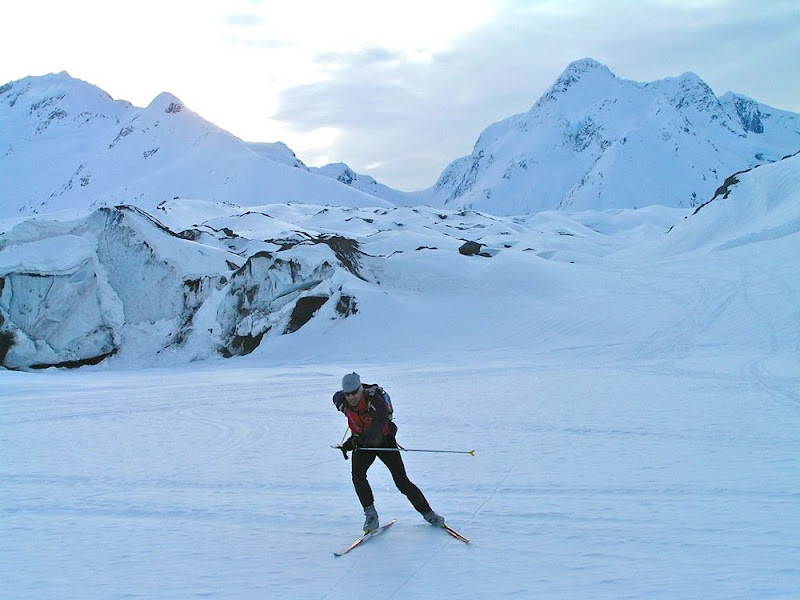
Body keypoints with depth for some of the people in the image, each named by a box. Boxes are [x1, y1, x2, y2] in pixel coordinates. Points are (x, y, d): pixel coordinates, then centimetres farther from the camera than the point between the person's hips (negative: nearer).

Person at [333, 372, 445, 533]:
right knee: (357, 474, -24)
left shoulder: (376, 401, -33)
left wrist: (355, 441, -55)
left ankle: (427, 512, 12)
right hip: (362, 444, 4)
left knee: (402, 481, -6)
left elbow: (376, 429, -46)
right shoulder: (342, 401, -18)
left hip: (384, 441, -3)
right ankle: (370, 514, -11)